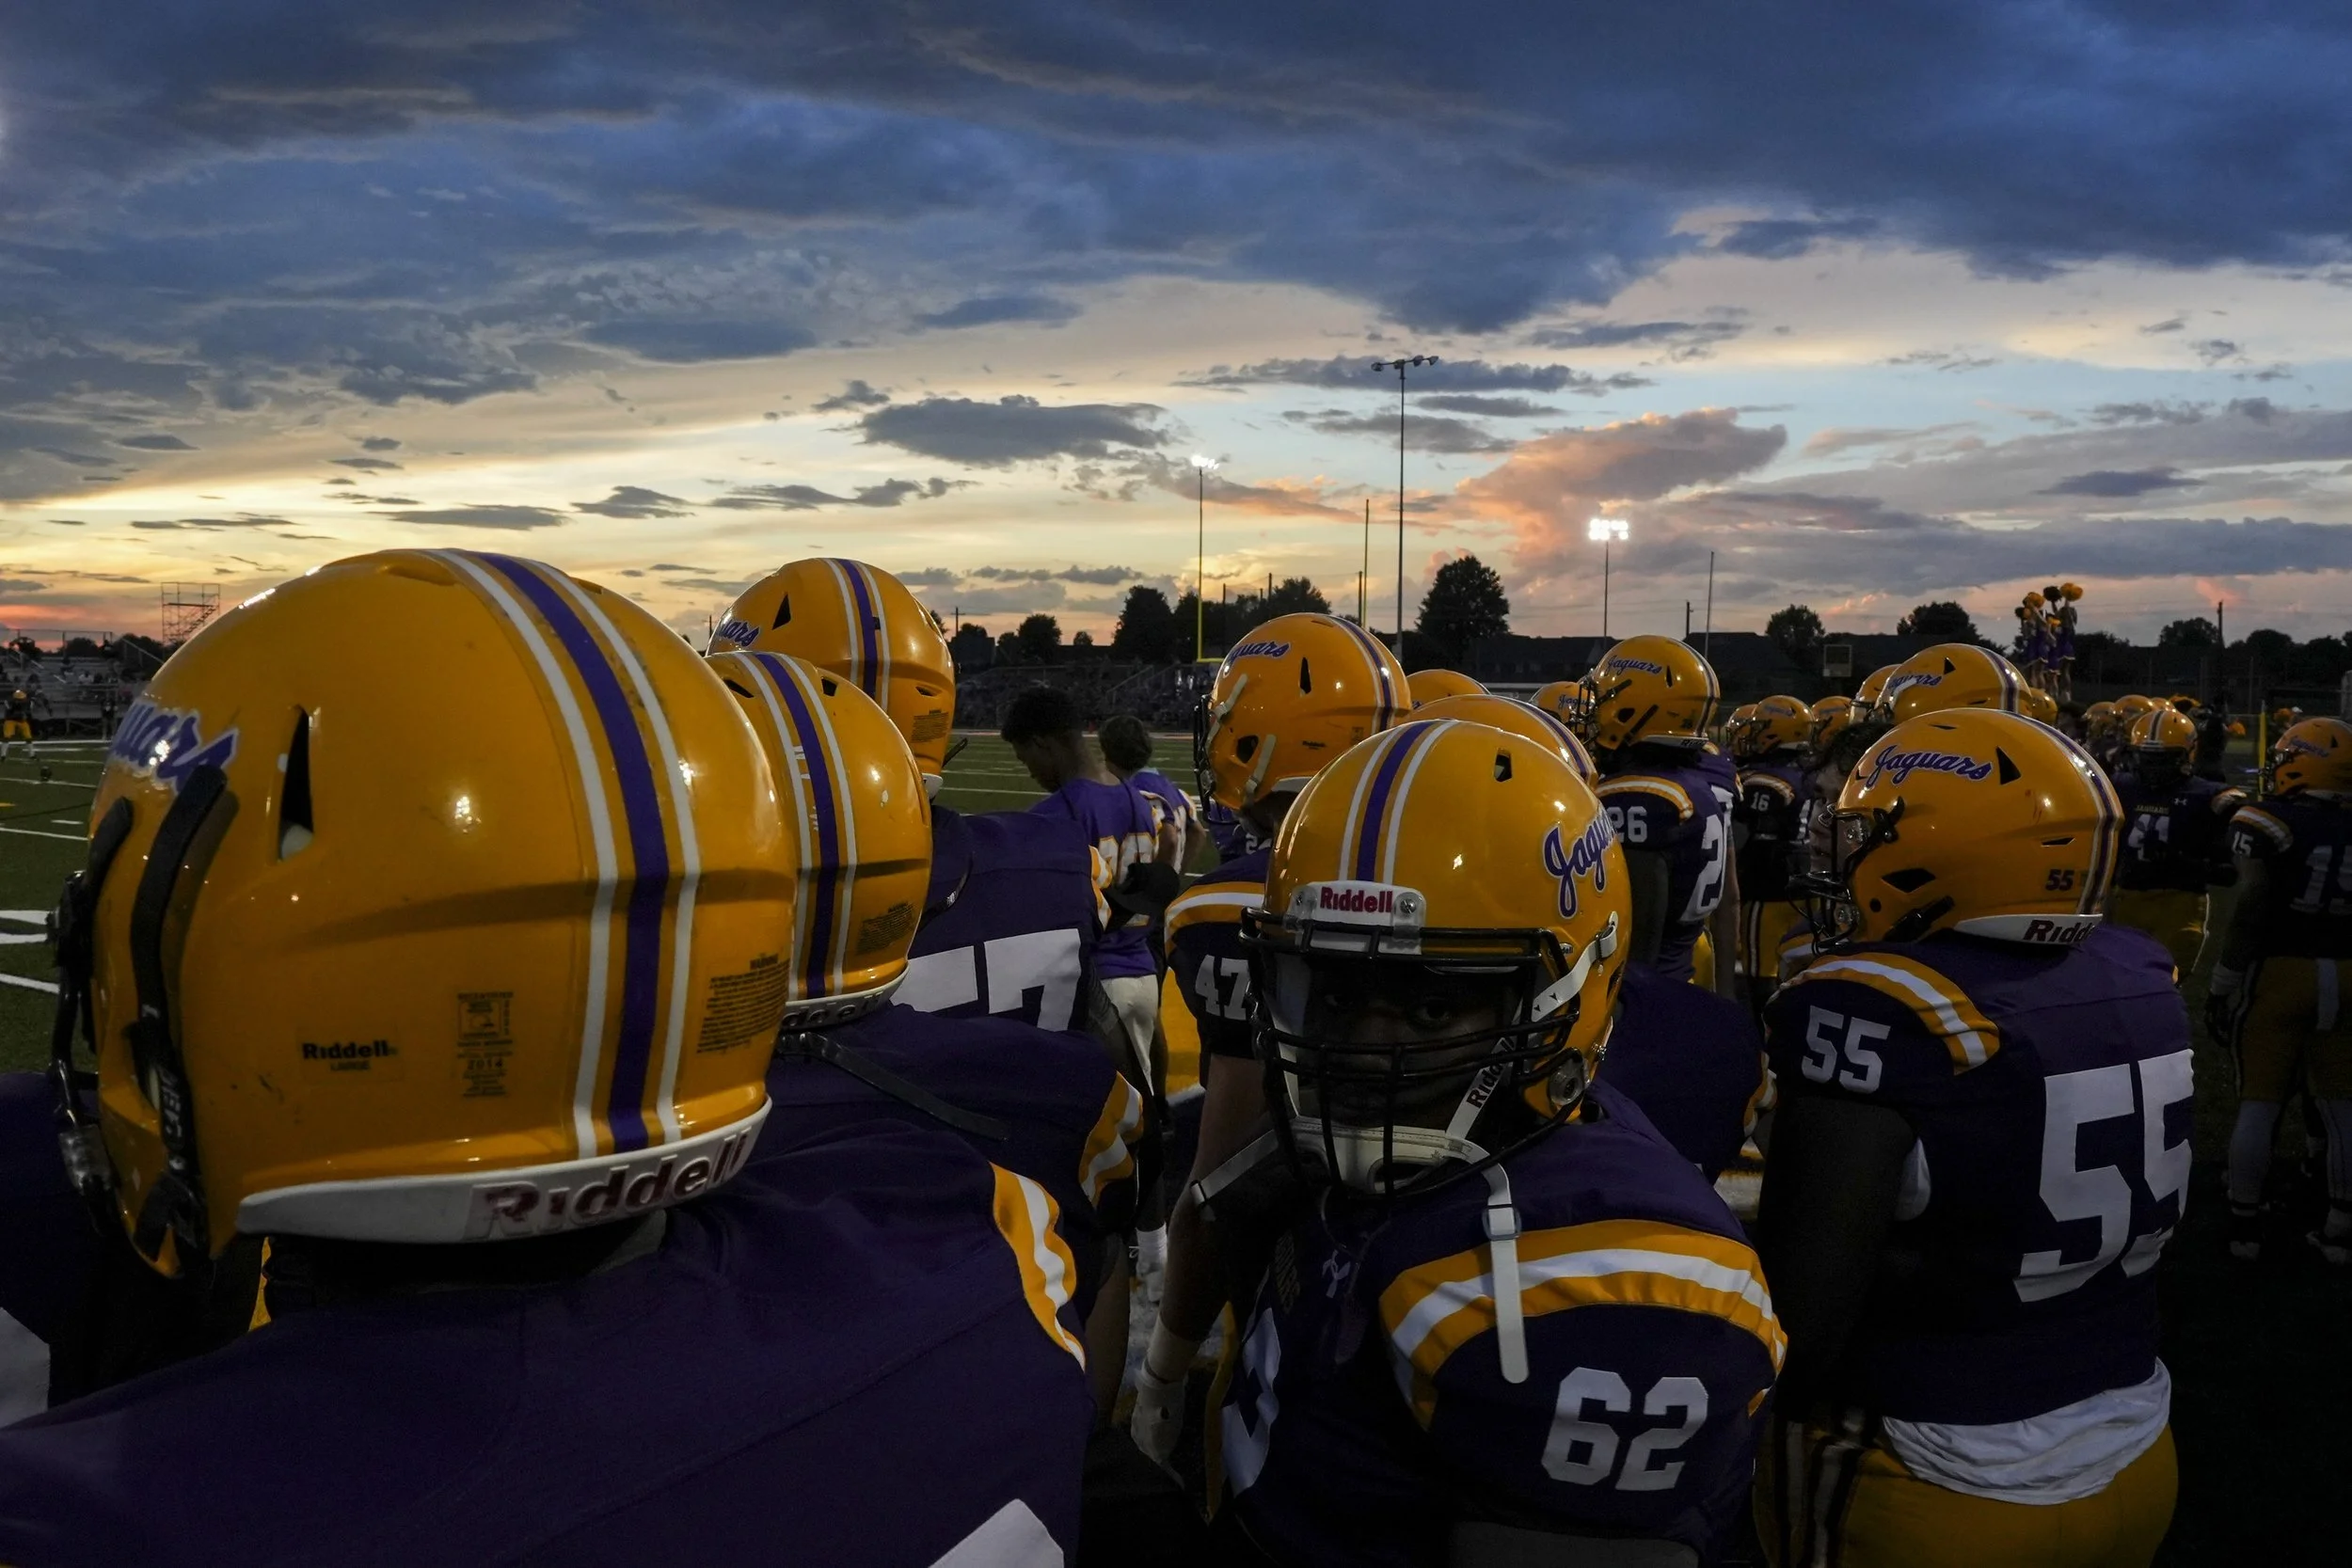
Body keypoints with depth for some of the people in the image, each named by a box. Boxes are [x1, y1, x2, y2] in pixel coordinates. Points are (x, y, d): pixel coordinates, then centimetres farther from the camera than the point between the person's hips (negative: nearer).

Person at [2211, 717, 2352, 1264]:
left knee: (2258, 1102, 7)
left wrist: (2223, 983, -8)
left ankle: (2244, 1224, 15)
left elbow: (2251, 909, -15)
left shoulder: (2269, 821, -10)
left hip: (2278, 972, -3)